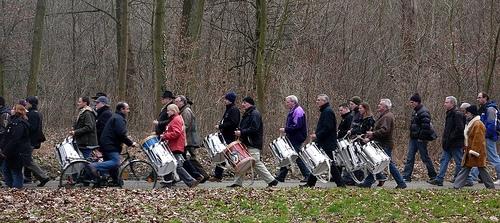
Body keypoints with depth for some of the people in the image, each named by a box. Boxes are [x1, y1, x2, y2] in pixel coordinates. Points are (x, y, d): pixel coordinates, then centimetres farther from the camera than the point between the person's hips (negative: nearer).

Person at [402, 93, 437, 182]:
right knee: (410, 157, 5)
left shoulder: (423, 112, -16)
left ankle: (433, 176, 12)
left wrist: (422, 138, -22)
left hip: (420, 139, -10)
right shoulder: (416, 112, 15)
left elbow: (425, 126, -22)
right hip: (414, 138, 10)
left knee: (425, 158, 0)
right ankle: (406, 176, 4)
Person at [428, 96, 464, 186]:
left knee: (459, 162, 0)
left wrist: (451, 138, -19)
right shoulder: (449, 114, 15)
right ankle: (439, 179, 8)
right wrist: (445, 140, 13)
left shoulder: (457, 114, -15)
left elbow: (459, 129, -23)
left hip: (455, 144, -10)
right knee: (443, 160, 8)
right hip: (448, 144, 10)